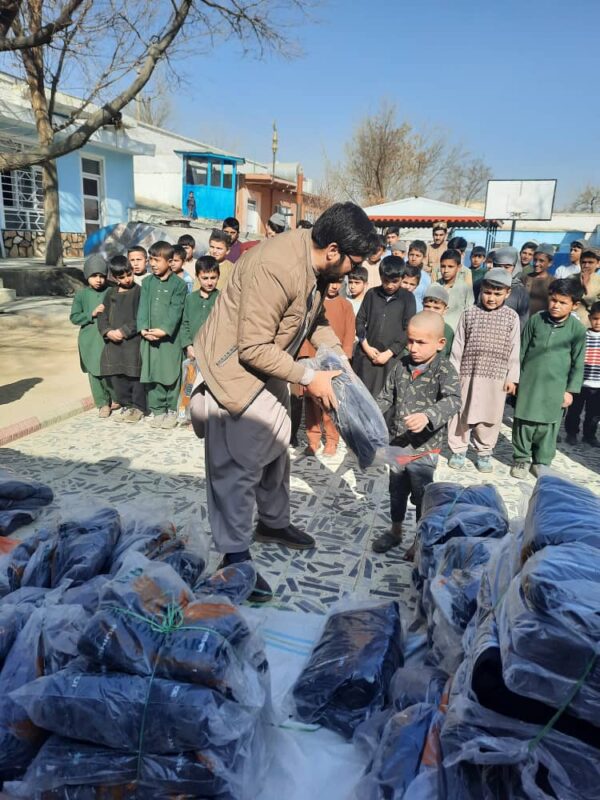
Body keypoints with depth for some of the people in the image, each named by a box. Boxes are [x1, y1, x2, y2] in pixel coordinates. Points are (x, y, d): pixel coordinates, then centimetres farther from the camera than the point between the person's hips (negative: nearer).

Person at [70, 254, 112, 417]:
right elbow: (74, 318, -1)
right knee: (95, 373, 7)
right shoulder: (81, 294, 0)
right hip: (90, 340, 1)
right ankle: (103, 404, 20)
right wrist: (92, 314, -13)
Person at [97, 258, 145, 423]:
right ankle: (126, 405, 22)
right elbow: (102, 316, 11)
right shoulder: (111, 293, 13)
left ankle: (138, 408, 12)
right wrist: (108, 332, -7)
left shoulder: (139, 291, -4)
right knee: (116, 376, 9)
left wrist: (124, 331, -15)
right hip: (113, 342, 6)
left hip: (133, 342, -6)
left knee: (134, 375, -1)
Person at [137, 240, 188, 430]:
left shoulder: (178, 284, -2)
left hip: (170, 337, -4)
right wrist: (143, 328, -12)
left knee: (171, 373, 1)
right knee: (152, 373, 7)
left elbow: (176, 310, -10)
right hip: (149, 336, 4)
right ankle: (157, 410, 17)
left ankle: (172, 410, 13)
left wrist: (164, 329, -21)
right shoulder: (147, 283, 11)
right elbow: (143, 307, 3)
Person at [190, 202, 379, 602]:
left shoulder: (314, 260, -5)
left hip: (269, 365, 10)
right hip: (234, 367, -9)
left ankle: (274, 523, 39)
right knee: (239, 464, -4)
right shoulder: (276, 268, -33)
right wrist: (309, 377, -24)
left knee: (275, 448, 19)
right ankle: (235, 555, 11)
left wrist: (335, 352, -2)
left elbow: (315, 315, 12)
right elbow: (253, 349, -31)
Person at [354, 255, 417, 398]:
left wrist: (389, 352, -8)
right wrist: (366, 346, -5)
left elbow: (408, 329, -2)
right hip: (366, 354, 2)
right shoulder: (371, 294, 8)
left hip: (392, 357, -2)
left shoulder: (407, 298, 2)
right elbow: (360, 320, 9)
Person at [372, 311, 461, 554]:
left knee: (422, 495, 9)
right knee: (397, 490, 20)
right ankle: (395, 531, 40)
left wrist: (428, 416, -45)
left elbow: (453, 400, -29)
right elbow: (386, 397, 11)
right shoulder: (402, 365, 2)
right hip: (397, 443, 6)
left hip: (423, 448, -5)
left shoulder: (444, 370, -14)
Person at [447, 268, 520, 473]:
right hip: (468, 373, 0)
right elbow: (458, 346, 4)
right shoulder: (470, 313, 1)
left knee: (491, 417, 8)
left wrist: (512, 377, -1)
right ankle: (458, 450, 22)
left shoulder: (512, 317, 1)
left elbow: (514, 349, 2)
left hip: (497, 376, 0)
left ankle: (484, 453, 24)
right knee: (461, 414, 7)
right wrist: (453, 372, 2)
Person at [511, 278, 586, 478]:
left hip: (555, 387, -1)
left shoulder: (577, 329, -5)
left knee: (548, 426, 7)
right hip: (529, 381, 1)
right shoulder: (536, 319, -2)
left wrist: (571, 390, -1)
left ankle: (542, 462, 23)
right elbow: (522, 350, 5)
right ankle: (521, 458, 22)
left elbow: (578, 363, 1)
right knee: (523, 422, 6)